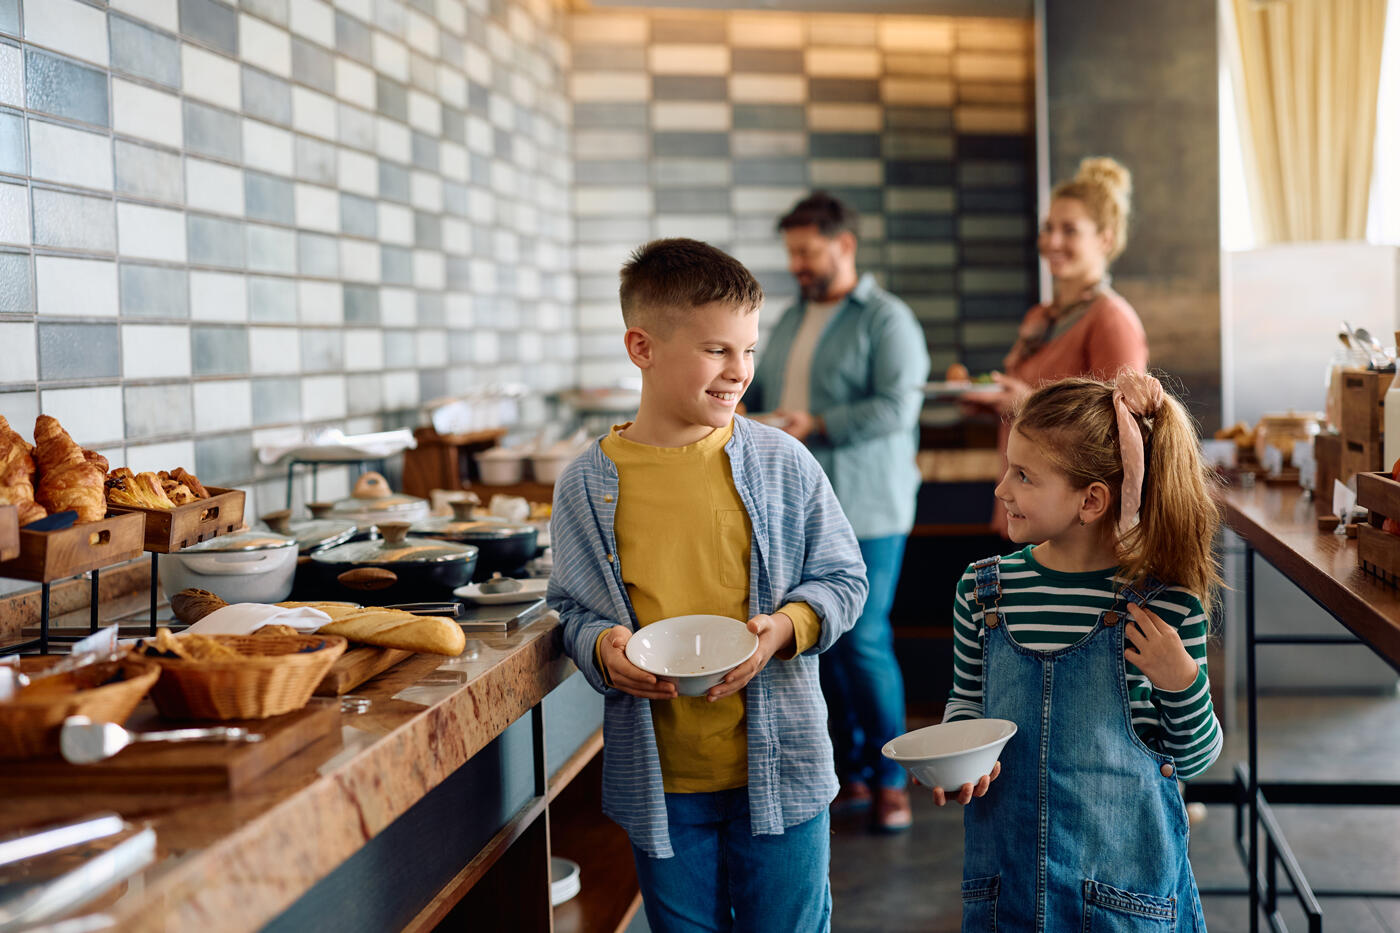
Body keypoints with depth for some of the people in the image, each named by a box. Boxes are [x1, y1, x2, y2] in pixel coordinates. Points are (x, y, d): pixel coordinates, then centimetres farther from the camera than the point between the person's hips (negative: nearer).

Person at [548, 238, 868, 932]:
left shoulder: (783, 464, -4)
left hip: (777, 768, 0)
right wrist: (601, 647, -15)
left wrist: (787, 627, -15)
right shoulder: (586, 486, -4)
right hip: (658, 779, 0)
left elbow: (842, 578, 3)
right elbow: (569, 606, 6)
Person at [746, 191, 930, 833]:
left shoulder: (887, 320, -6)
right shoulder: (790, 322, 17)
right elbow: (760, 391, 25)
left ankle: (890, 779, 8)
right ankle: (849, 773, 20)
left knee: (864, 642, -7)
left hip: (865, 512, -7)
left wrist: (816, 426, -21)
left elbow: (897, 407, -17)